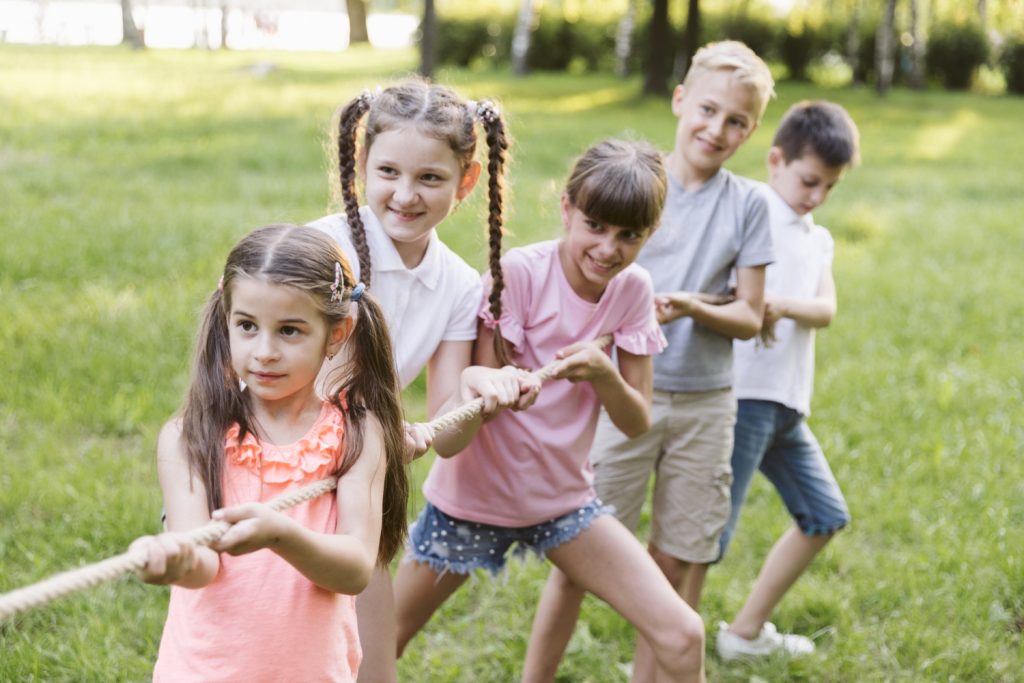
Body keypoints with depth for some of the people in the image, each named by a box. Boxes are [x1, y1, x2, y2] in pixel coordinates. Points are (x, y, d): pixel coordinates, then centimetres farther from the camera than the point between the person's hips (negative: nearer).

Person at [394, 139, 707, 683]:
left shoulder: (633, 290, -6)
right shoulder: (520, 272, -18)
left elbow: (637, 422, -4)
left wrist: (604, 373, -26)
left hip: (563, 497, 3)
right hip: (476, 495, -3)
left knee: (683, 638, -8)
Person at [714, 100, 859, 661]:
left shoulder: (818, 240, 18)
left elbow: (825, 310, 0)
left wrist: (783, 305, -22)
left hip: (787, 403, 9)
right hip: (742, 394, -9)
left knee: (825, 515, 18)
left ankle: (746, 631, 26)